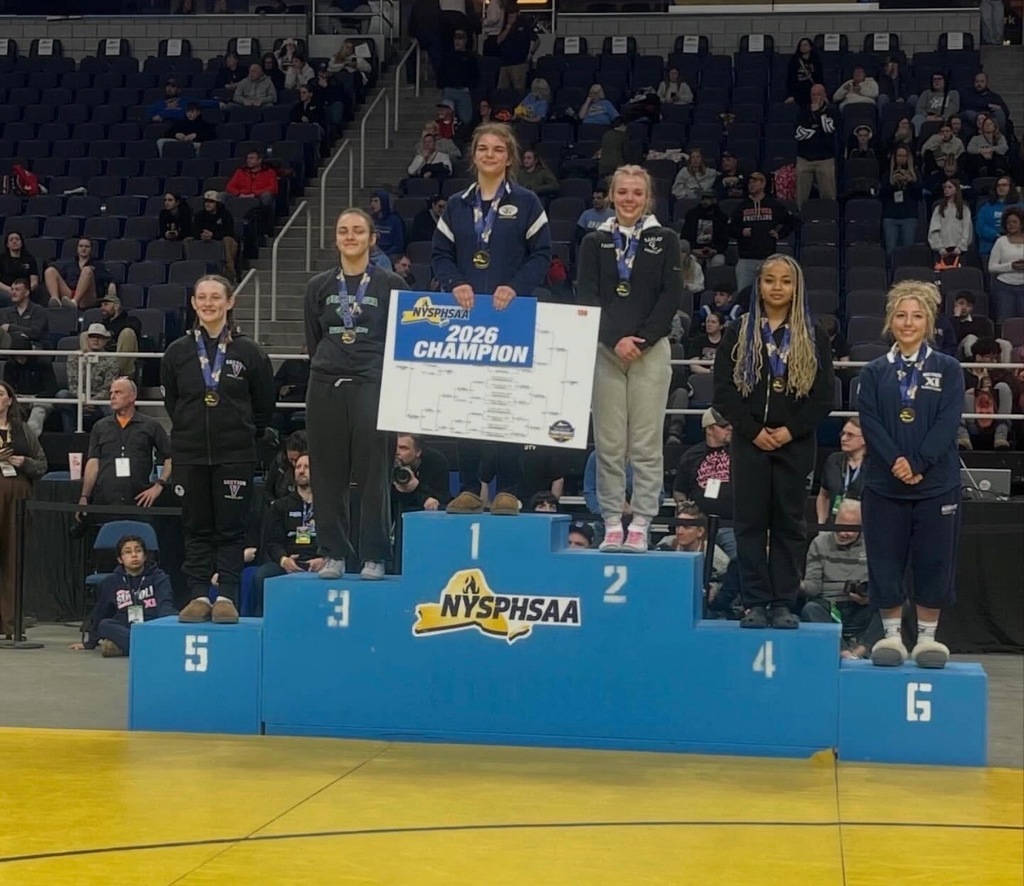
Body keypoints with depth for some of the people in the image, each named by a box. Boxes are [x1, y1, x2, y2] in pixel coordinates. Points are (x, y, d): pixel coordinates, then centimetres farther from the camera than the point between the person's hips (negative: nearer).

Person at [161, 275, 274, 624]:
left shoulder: (249, 352, -1)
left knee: (231, 529, 1)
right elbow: (170, 402, 14)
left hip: (236, 456, -2)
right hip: (190, 455, 2)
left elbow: (264, 405, 7)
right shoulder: (177, 352, 4)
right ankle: (198, 596, 11)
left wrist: (244, 435, 9)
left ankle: (227, 597, 5)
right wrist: (190, 431, 11)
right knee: (196, 529, 6)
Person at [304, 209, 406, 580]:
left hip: (374, 386, -3)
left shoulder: (391, 284, 3)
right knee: (328, 474, 4)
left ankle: (374, 557, 4)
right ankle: (334, 554, 13)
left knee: (374, 474, -3)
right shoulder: (319, 286, 11)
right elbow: (312, 340, 16)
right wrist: (326, 368, 9)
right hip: (326, 387, 3)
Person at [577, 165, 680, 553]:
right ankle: (612, 524, 5)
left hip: (651, 350, -1)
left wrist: (642, 339, -10)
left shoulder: (665, 240, 9)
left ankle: (640, 525, 0)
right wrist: (615, 340, -11)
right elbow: (587, 296, 3)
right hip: (605, 350, 1)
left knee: (646, 444, -3)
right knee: (608, 444, 0)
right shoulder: (594, 242, 11)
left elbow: (671, 295, 1)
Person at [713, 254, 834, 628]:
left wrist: (791, 430, -10)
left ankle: (783, 604, 7)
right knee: (750, 521, 0)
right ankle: (755, 603, 4)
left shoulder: (813, 337, 6)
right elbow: (724, 390, -1)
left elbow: (824, 394, 1)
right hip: (749, 441, 0)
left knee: (789, 523, 3)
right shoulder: (739, 333, 5)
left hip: (796, 443, 0)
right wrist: (753, 431, -10)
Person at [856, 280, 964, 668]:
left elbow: (948, 423, -6)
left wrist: (917, 464, -17)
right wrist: (895, 462, -18)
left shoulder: (948, 370, 4)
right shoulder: (874, 372, 7)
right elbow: (870, 422, -3)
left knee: (934, 561, 2)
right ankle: (892, 635, 14)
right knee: (885, 561, 3)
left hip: (937, 484, -1)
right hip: (884, 484, 1)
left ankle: (927, 637, 13)